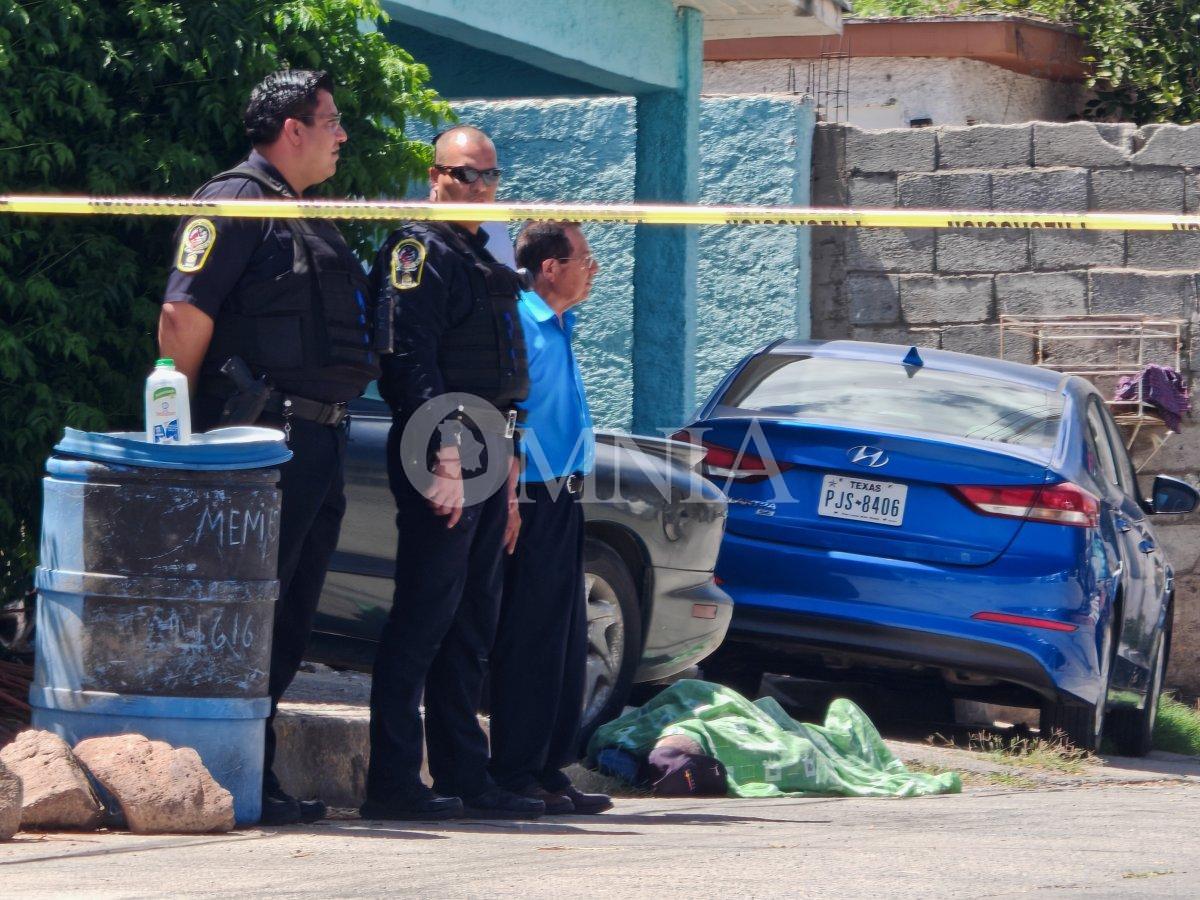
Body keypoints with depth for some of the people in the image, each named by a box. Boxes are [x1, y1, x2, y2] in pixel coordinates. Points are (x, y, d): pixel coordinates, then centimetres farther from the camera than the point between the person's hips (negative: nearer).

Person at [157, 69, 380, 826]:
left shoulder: (307, 220, 22)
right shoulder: (237, 204, -7)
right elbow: (183, 319, -14)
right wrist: (184, 432, -11)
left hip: (320, 444, 9)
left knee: (290, 621, 9)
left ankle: (257, 780, 14)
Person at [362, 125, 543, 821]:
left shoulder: (485, 264, 23)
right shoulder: (419, 253, -7)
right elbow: (412, 366, -17)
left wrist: (508, 479, 22)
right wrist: (446, 462, -24)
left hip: (486, 461, 9)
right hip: (442, 458, -9)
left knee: (472, 628, 10)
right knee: (423, 620, -10)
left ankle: (466, 778, 13)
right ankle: (394, 782, -10)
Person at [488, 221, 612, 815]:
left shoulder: (558, 326, 17)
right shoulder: (518, 324, -13)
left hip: (563, 499, 10)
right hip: (532, 499, -10)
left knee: (567, 638, 10)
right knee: (530, 639, -7)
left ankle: (550, 769, 15)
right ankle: (516, 774, -4)